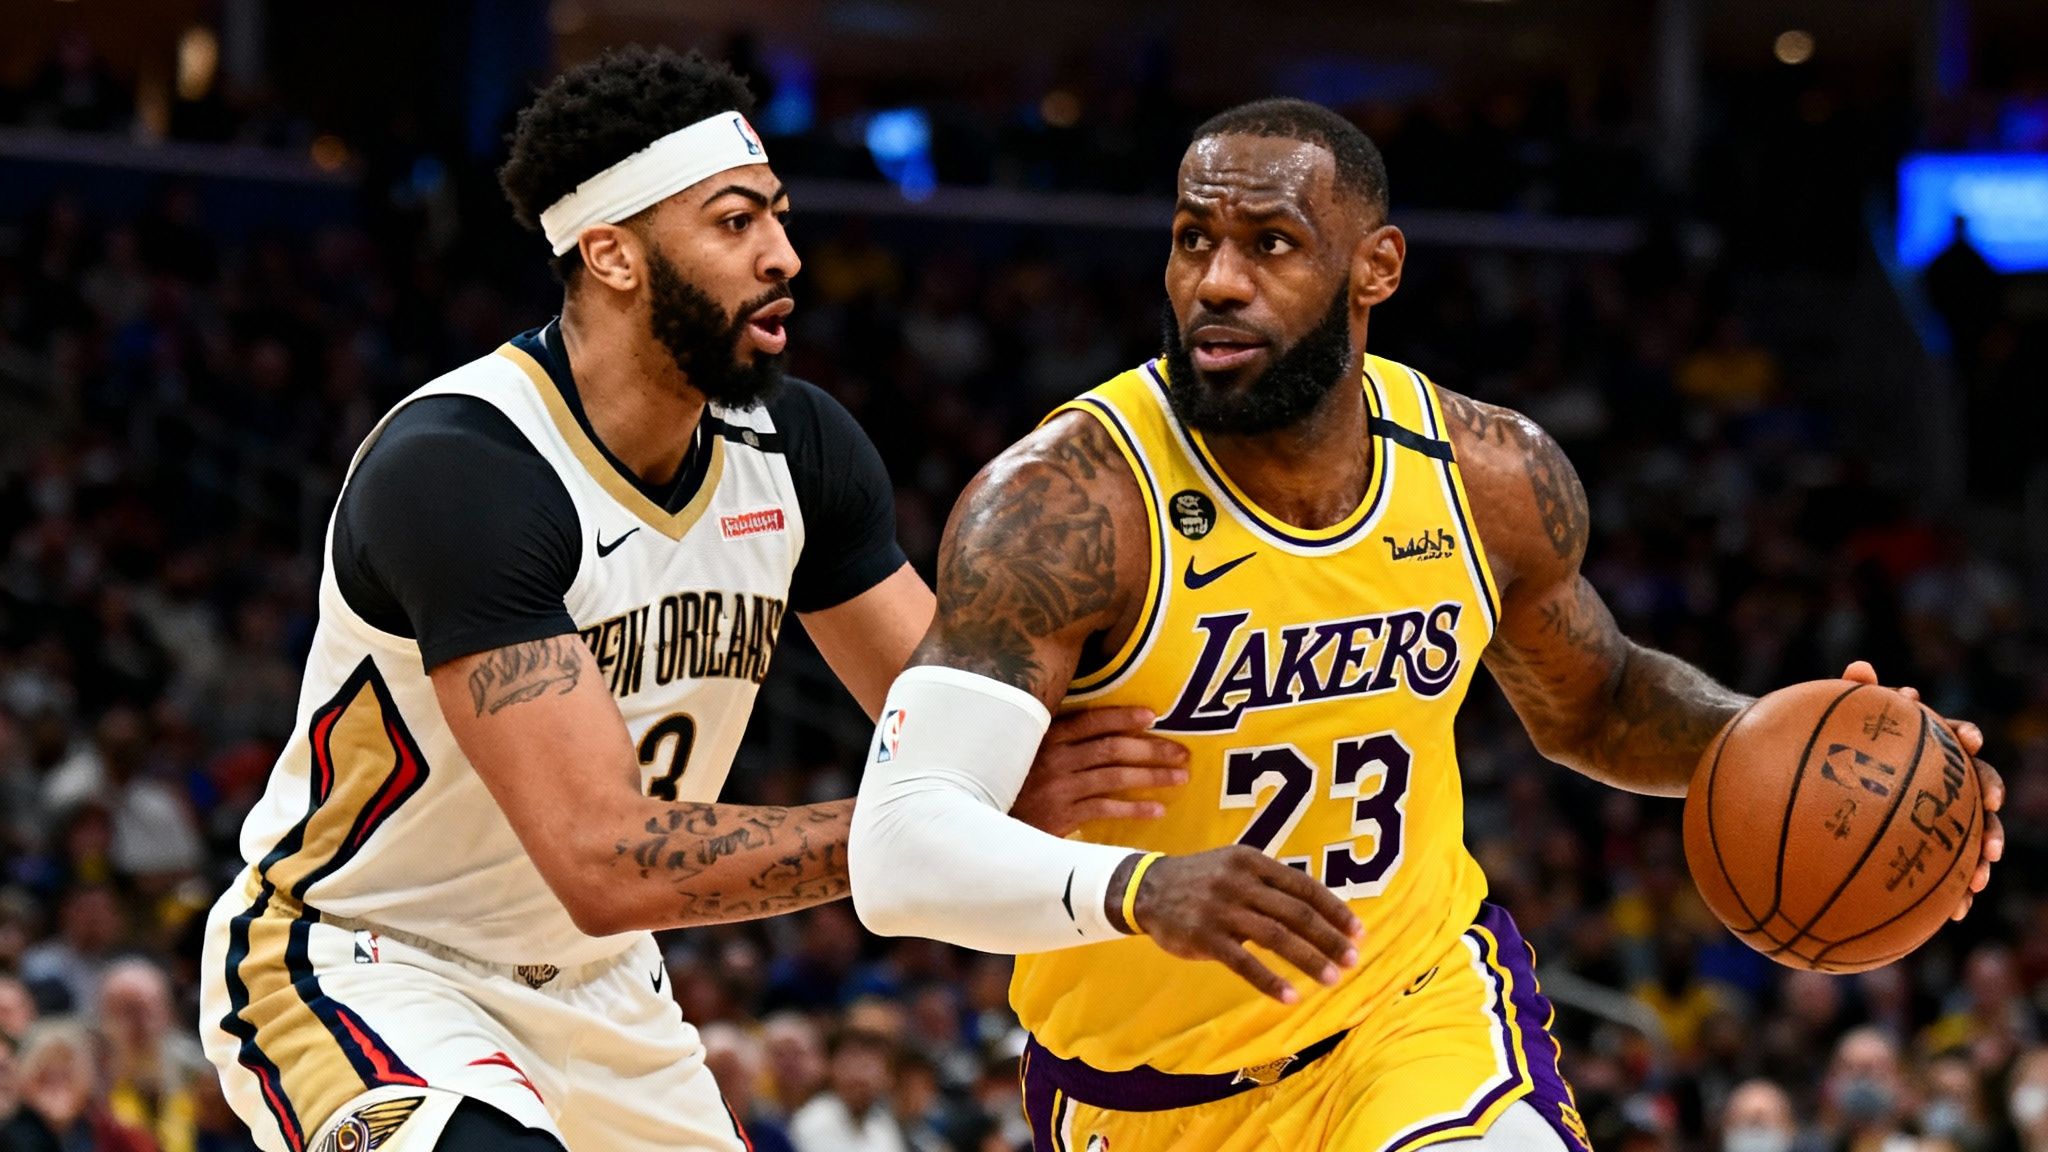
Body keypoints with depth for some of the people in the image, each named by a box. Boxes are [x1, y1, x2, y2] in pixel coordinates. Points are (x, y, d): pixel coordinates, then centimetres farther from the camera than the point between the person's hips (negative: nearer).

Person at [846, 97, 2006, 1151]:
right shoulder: (1065, 502, -24)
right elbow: (899, 852, -33)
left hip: (1423, 995, 1)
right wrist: (1136, 890, -52)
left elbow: (1591, 705, 14)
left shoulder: (1494, 477, -8)